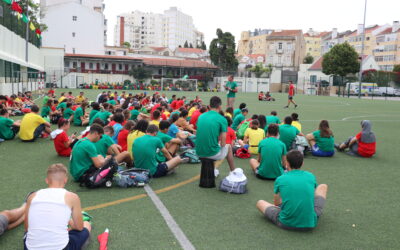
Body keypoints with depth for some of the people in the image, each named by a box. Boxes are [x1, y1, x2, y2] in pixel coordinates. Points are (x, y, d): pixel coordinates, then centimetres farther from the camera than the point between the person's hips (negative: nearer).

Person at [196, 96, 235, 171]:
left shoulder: (201, 116, 5)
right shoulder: (222, 119, -10)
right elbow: (223, 143, -11)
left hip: (199, 152, 5)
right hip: (212, 153, -5)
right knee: (228, 147, 28)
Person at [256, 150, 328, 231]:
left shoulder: (280, 179, -1)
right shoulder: (311, 176, 4)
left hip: (286, 224, -1)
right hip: (310, 223, 2)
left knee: (259, 203, 23)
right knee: (323, 187, 24)